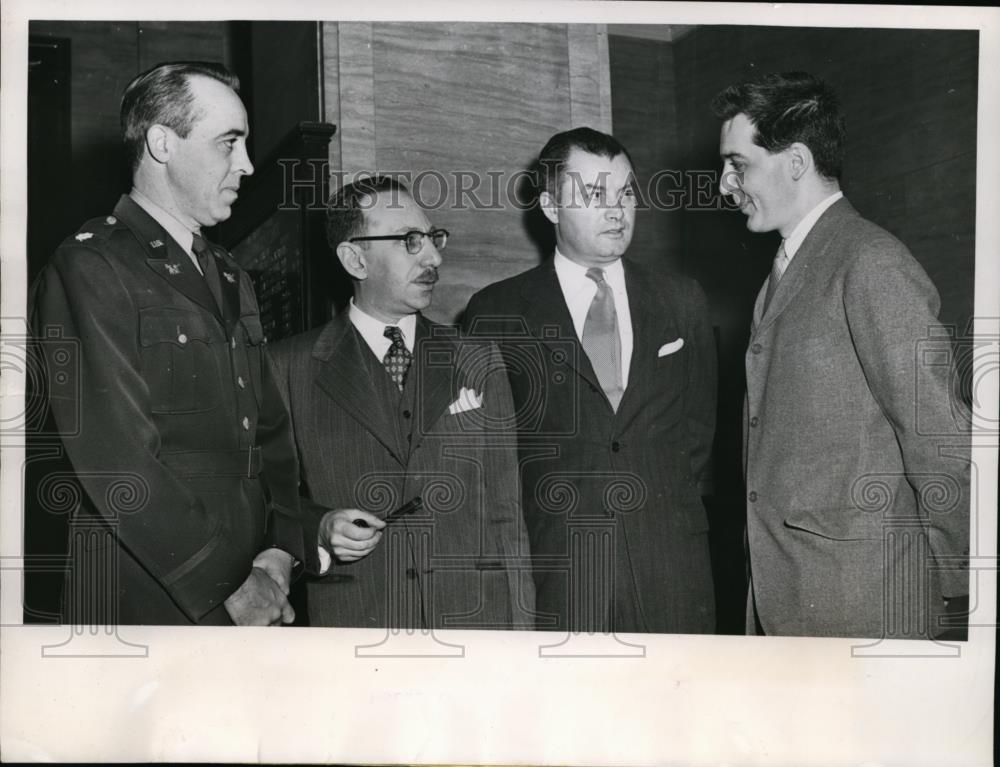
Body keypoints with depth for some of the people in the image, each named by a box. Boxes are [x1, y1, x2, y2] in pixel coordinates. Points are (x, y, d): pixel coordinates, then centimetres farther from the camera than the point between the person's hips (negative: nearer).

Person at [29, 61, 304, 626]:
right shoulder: (89, 269, -11)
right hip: (144, 600, -7)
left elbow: (271, 428, 12)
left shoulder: (232, 280, 14)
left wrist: (279, 553, -3)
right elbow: (117, 462, -19)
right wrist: (229, 592, -16)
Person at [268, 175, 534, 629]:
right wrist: (319, 530, -12)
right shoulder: (291, 367, 2)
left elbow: (505, 518, 6)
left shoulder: (477, 363, 8)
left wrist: (519, 629, 2)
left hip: (473, 618, 2)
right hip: (348, 618, -1)